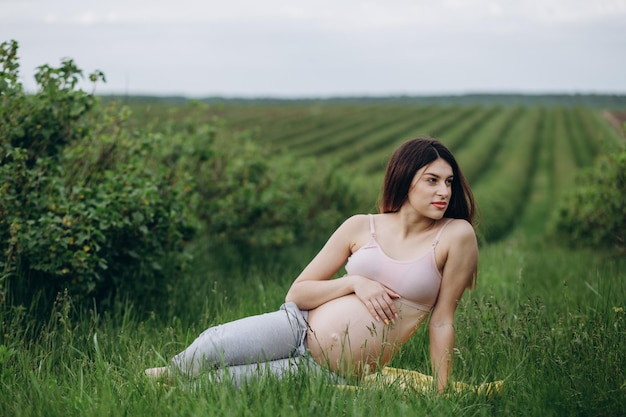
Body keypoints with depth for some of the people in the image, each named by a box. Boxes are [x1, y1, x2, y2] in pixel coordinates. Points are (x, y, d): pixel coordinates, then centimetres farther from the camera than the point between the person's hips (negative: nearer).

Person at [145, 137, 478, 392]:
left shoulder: (456, 235, -3)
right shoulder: (360, 227, 4)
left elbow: (442, 321, 0)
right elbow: (296, 294, 6)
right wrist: (354, 282, -9)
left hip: (334, 375, -2)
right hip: (299, 328, 2)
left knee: (217, 380, -20)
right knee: (211, 347, -24)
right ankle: (168, 375, 10)